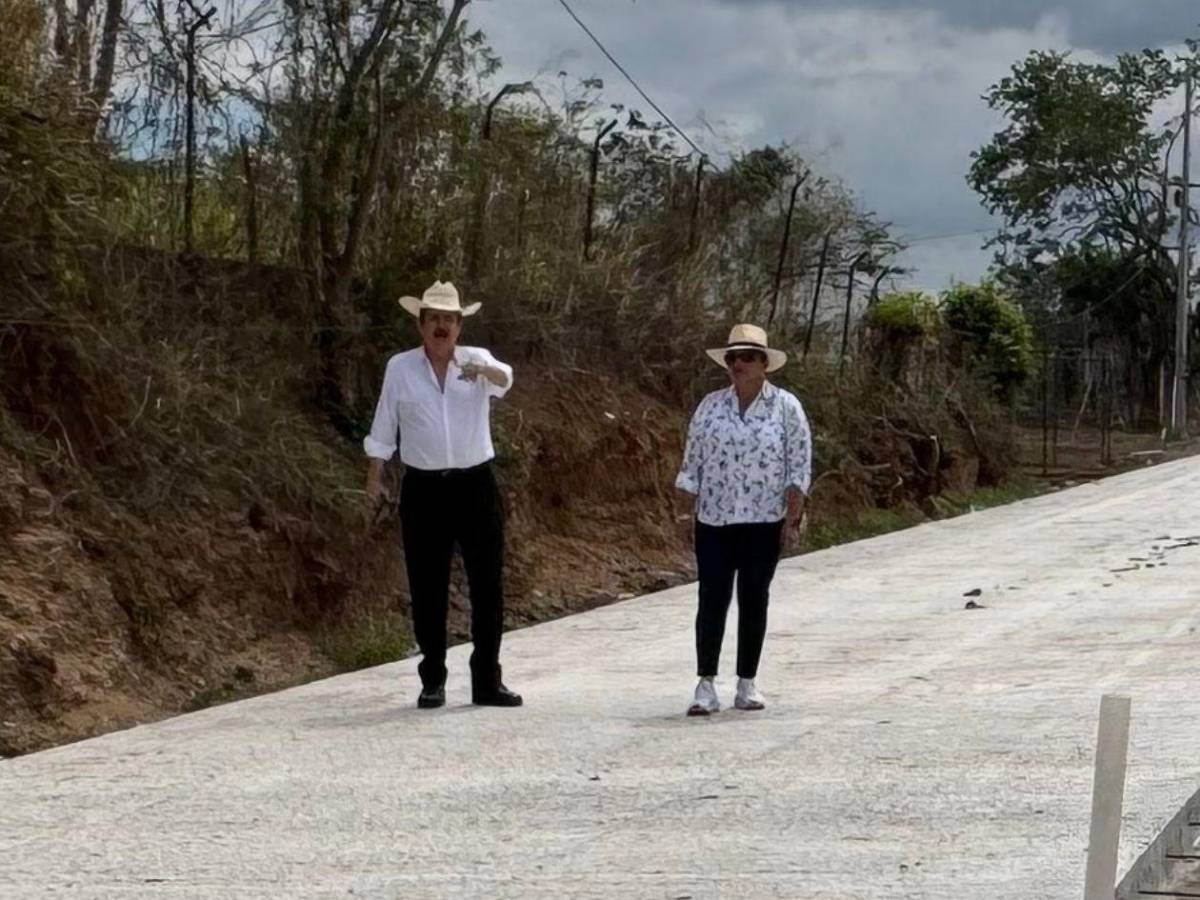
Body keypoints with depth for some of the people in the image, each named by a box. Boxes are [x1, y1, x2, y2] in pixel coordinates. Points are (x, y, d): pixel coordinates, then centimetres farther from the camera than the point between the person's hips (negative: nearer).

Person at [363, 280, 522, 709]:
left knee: (487, 584, 2)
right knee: (427, 588, 3)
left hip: (476, 485, 1)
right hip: (424, 489, 0)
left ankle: (487, 681, 11)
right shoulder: (400, 367, 2)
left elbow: (504, 378, -22)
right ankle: (432, 681, 13)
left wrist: (484, 371, -45)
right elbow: (383, 428, 7)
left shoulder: (477, 360, 1)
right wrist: (374, 479, 3)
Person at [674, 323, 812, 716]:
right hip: (714, 520, 1)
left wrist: (793, 516, -8)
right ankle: (706, 686, 0)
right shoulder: (711, 406, 6)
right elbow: (692, 462, 8)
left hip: (763, 522, -1)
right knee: (712, 600, -2)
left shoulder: (786, 407, 0)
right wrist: (685, 509, 2)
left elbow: (800, 466, -2)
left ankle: (747, 684, 12)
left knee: (754, 600, 5)